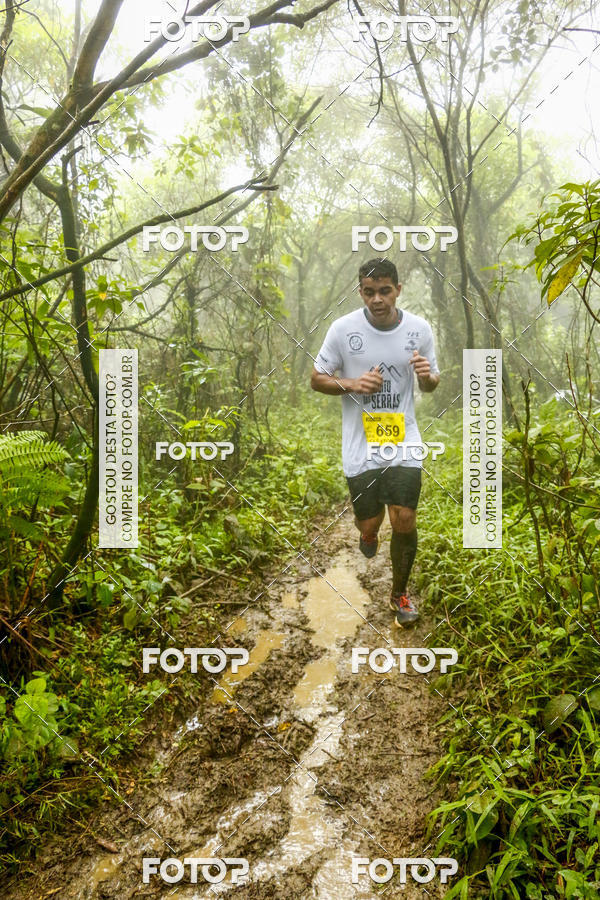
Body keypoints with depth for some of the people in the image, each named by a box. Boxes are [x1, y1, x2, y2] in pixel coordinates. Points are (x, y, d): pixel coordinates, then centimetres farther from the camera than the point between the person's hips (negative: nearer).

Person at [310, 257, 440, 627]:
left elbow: (431, 384, 10)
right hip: (361, 444, -1)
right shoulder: (343, 328, -8)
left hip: (404, 443, 1)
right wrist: (352, 384, -18)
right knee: (369, 522, 7)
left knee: (405, 523, -2)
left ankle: (400, 593, 24)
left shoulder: (419, 328, -2)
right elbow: (317, 378, 1)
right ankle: (370, 531, 49)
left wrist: (428, 375, -14)